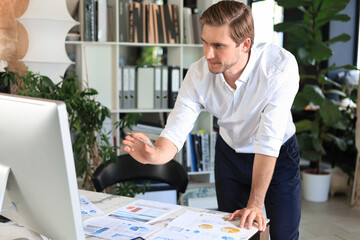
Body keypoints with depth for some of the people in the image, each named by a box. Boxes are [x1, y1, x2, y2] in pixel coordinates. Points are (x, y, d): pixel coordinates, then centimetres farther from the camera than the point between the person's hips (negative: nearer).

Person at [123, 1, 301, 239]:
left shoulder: (280, 65, -33)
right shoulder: (198, 74, -23)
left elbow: (269, 140, -33)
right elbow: (177, 129, -25)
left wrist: (255, 203, -31)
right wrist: (156, 154, -49)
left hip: (279, 155, -2)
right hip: (230, 154, 3)